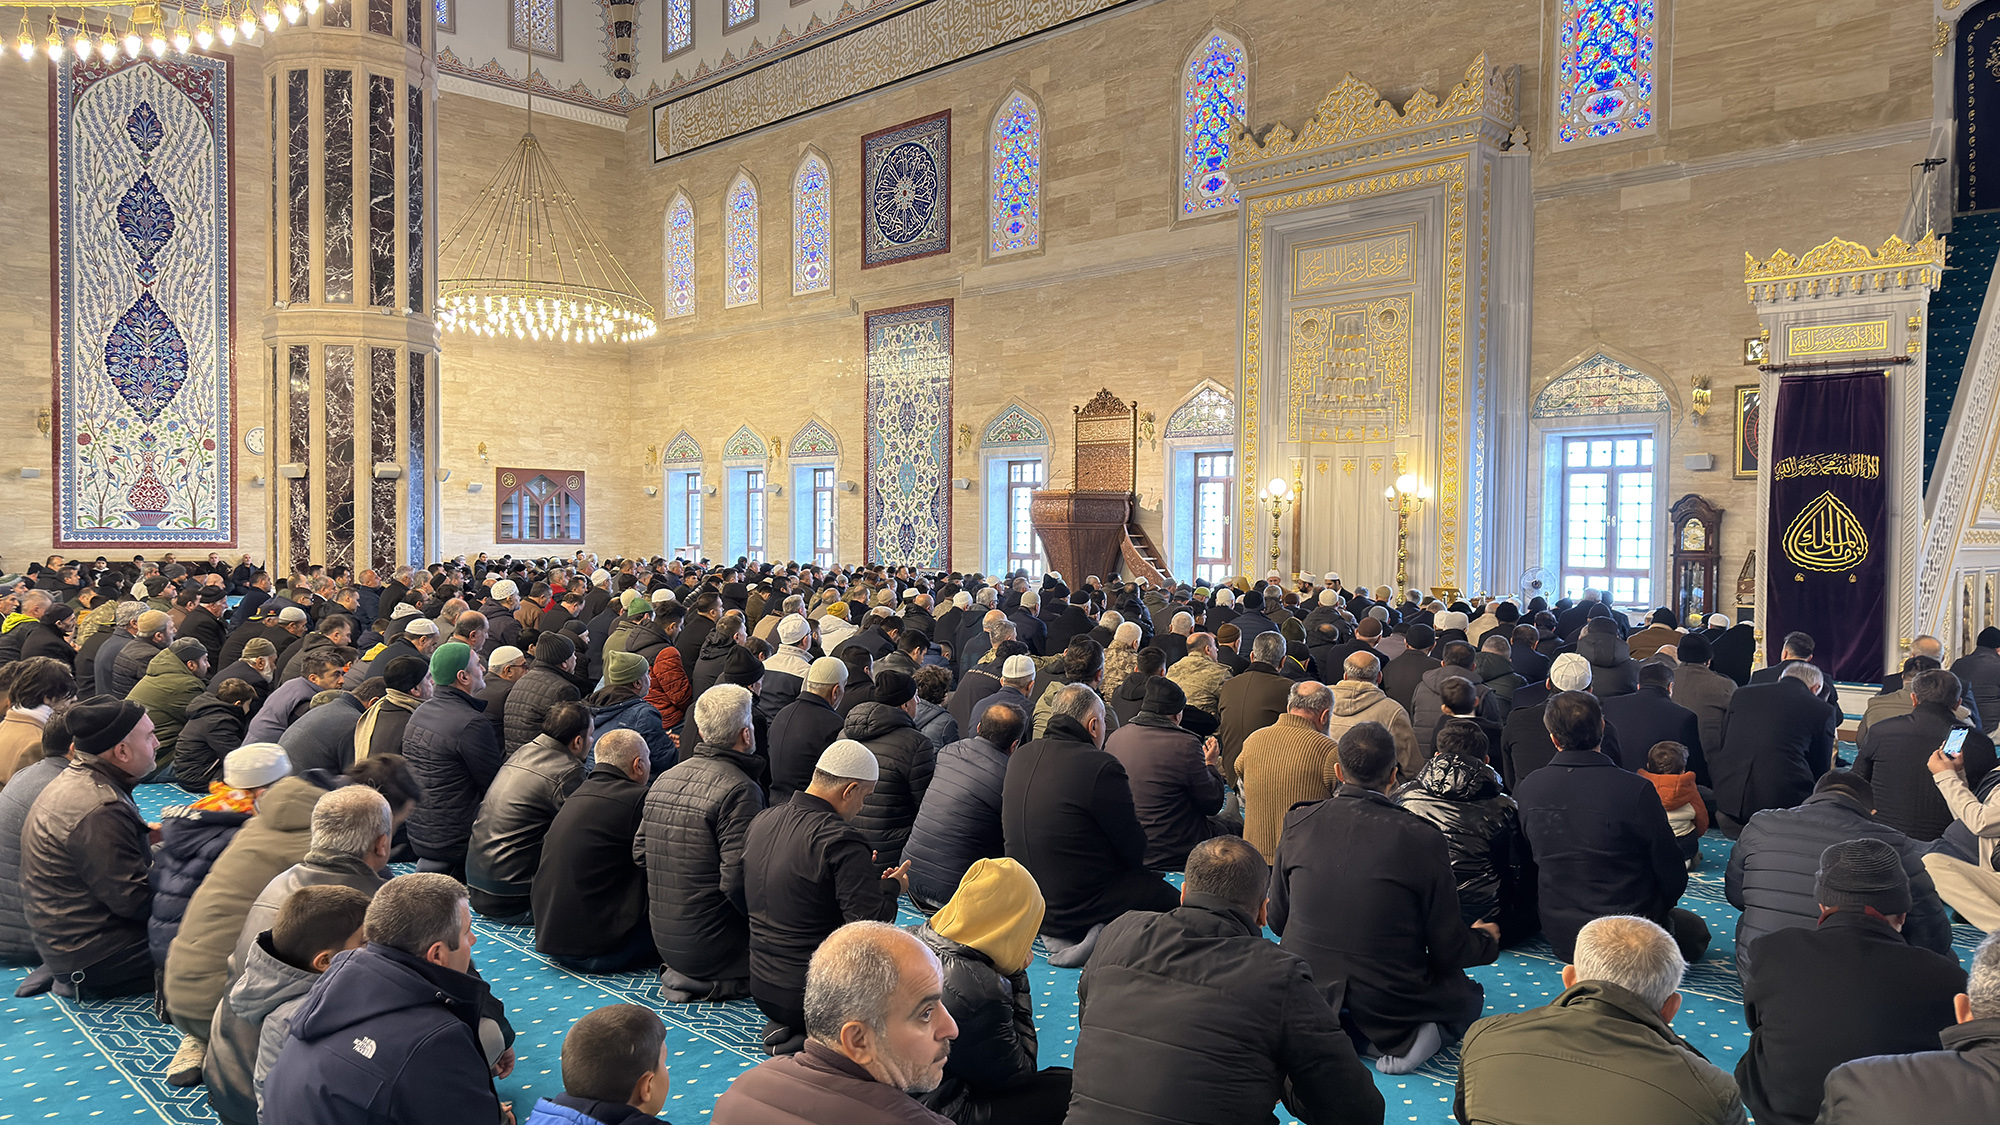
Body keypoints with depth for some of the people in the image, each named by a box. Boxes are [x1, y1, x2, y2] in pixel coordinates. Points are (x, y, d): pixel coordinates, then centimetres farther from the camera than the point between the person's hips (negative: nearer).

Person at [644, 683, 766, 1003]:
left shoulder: (664, 781, 7)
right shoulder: (739, 790, -18)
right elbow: (738, 880, -24)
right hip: (713, 948, -8)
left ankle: (685, 976, 7)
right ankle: (716, 982, 1)